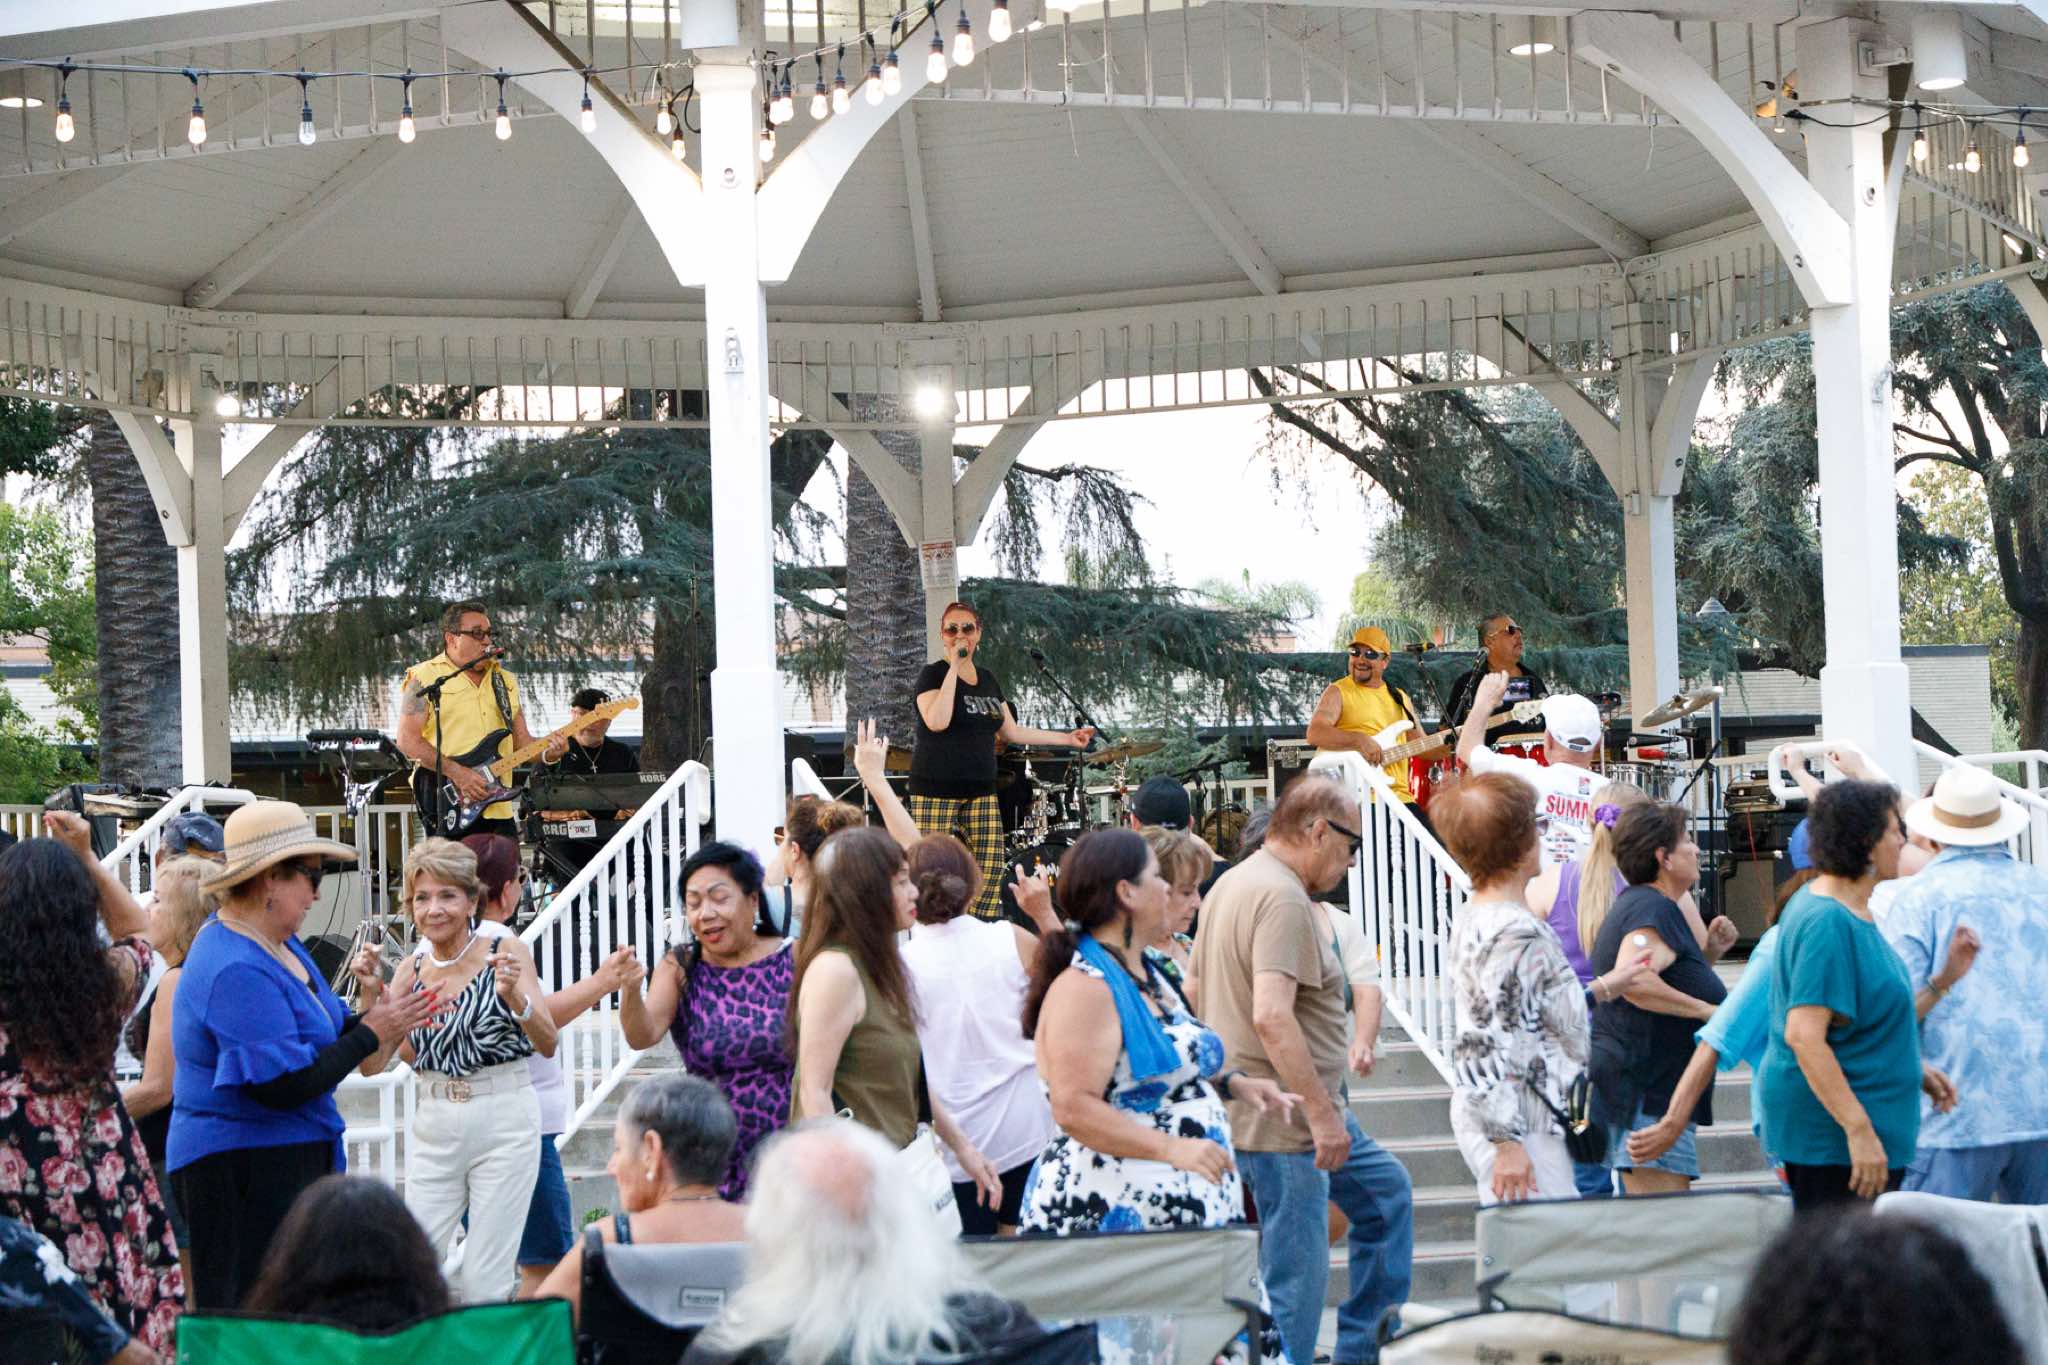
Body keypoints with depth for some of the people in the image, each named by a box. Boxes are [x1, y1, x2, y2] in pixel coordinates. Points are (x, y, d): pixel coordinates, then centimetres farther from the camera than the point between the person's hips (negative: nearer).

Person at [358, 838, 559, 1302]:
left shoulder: (506, 953, -4)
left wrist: (515, 997, -31)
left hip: (503, 1124, -4)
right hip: (433, 1125, 4)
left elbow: (547, 1045, -12)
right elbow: (372, 1064, 2)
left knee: (484, 1286, -3)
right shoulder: (412, 969, 7)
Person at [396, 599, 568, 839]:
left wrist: (547, 753, -3)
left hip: (499, 811, 6)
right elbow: (408, 741, -8)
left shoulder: (505, 681, 20)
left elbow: (522, 741, 20)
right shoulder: (424, 677, 1)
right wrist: (457, 773, -16)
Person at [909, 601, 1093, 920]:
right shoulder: (933, 674, -4)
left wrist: (1067, 739, 17)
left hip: (980, 791, 6)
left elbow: (1011, 732, 20)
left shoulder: (988, 679, 15)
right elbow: (937, 722, -22)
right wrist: (954, 667, -17)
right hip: (936, 791, -6)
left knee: (988, 878, -1)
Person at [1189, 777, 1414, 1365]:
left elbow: (1195, 987, 23)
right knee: (1295, 1274, -4)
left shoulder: (1229, 885, 13)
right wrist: (1322, 1112, -26)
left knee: (1387, 1194, 24)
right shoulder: (1283, 898, -20)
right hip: (1287, 1116, -11)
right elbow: (1272, 1015, -30)